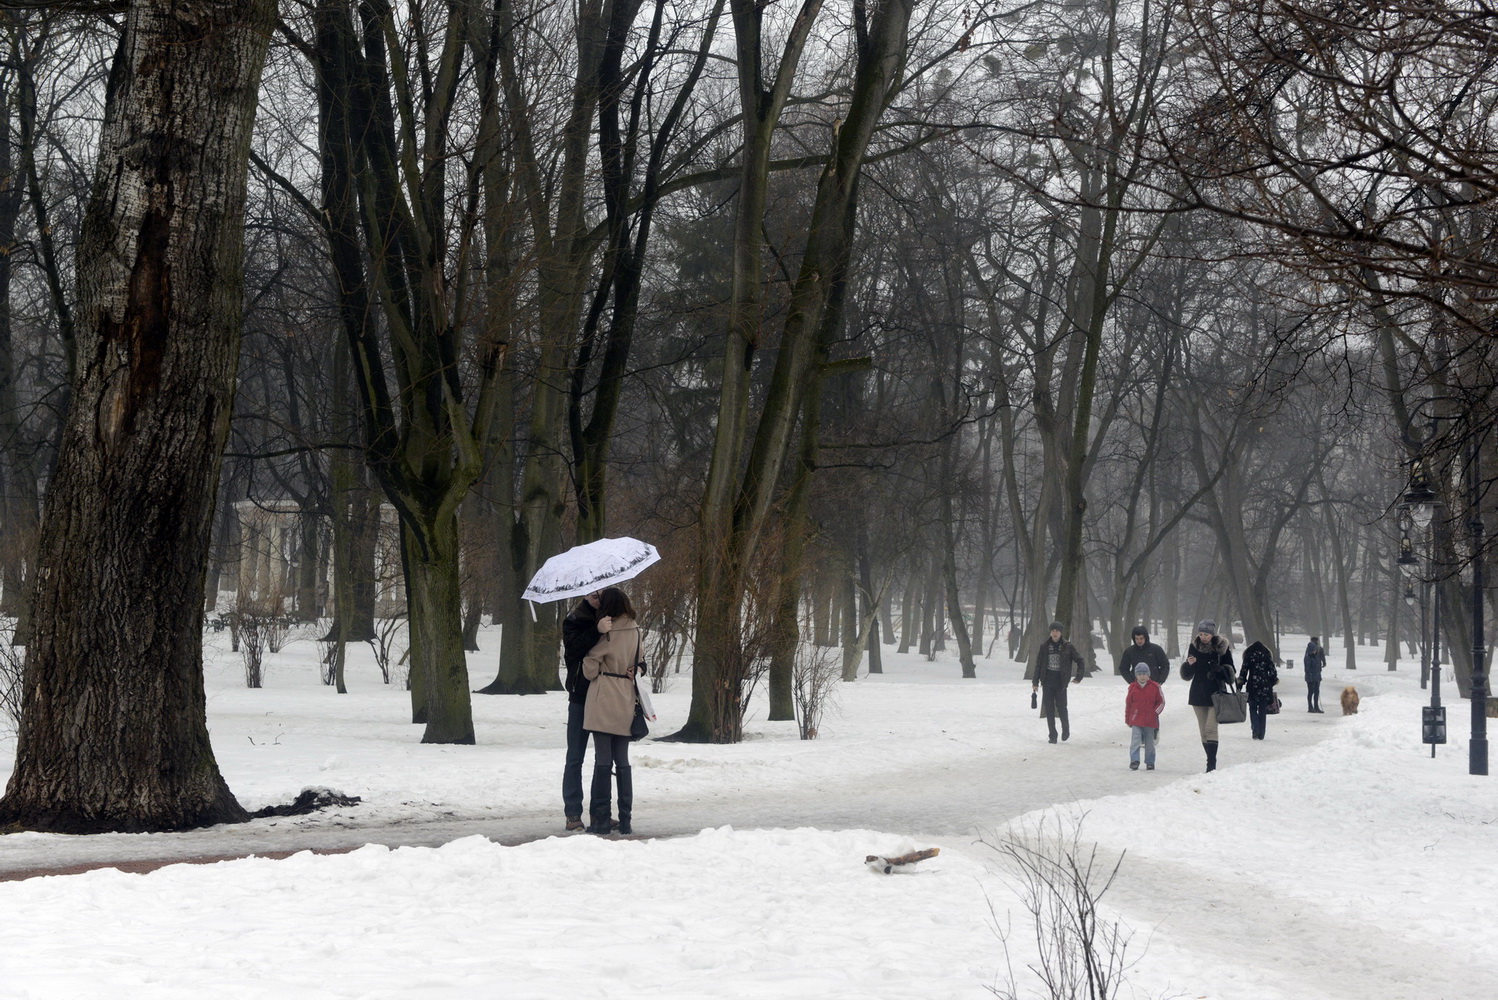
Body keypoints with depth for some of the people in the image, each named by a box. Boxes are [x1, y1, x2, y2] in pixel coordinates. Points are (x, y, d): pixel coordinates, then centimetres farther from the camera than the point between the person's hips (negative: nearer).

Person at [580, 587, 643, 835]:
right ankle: (625, 820, 7)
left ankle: (601, 819, -2)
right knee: (623, 761, 8)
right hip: (626, 700, 5)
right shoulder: (634, 630, 5)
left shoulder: (606, 634, -11)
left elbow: (590, 669, -7)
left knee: (603, 760, -3)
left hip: (603, 699, -5)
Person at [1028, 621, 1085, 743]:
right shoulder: (1044, 647, 3)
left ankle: (1066, 730, 24)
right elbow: (1038, 665, 8)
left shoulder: (1067, 647, -2)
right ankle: (1052, 735, 10)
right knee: (1049, 710, 1)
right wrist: (1035, 682, 4)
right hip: (1048, 683, 2)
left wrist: (1078, 677, 3)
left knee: (1062, 708, -2)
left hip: (1061, 683, -2)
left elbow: (1080, 661, 7)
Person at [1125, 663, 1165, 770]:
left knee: (1149, 743, 10)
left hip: (1150, 721, 0)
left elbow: (1161, 702, 5)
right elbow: (1128, 704, 7)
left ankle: (1150, 762, 21)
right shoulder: (1133, 688, 1)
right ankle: (1134, 761, -11)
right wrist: (1127, 719, 7)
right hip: (1136, 720, 0)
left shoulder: (1155, 687, -2)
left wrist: (1154, 712, -6)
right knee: (1135, 741, -10)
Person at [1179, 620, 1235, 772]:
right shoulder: (1194, 647, 5)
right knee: (1203, 730, 7)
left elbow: (1230, 672, 3)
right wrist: (1189, 664, -12)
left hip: (1216, 693, -4)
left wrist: (1221, 669, -18)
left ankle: (1212, 764, -18)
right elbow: (1187, 674, 10)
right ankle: (1211, 762, 15)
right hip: (1198, 694, 4)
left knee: (1211, 728, -15)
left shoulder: (1222, 647, -4)